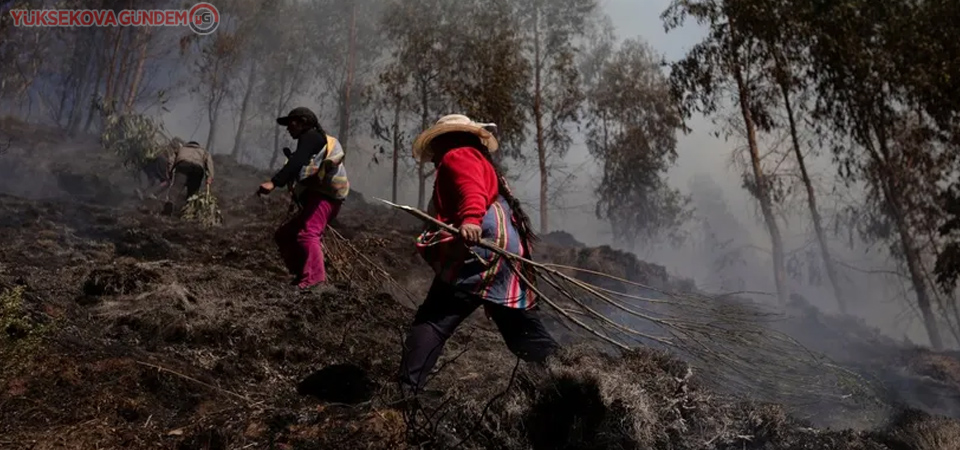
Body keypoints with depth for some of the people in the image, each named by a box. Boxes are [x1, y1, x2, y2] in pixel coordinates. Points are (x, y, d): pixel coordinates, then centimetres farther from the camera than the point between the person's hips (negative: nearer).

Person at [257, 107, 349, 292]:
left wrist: (274, 182, -30)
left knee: (307, 235, -29)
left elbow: (297, 162, -20)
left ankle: (316, 282, -43)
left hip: (322, 195, -11)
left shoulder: (311, 136, 0)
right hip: (319, 196, 11)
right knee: (284, 234, 13)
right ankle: (303, 275, 6)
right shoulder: (315, 141, 31)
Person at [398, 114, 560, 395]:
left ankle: (406, 391, -14)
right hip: (509, 254, 9)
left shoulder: (457, 156, 5)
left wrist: (470, 219, -34)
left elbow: (471, 189, -17)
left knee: (432, 322, -9)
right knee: (527, 334, 15)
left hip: (480, 253, -9)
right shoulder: (484, 164, 35)